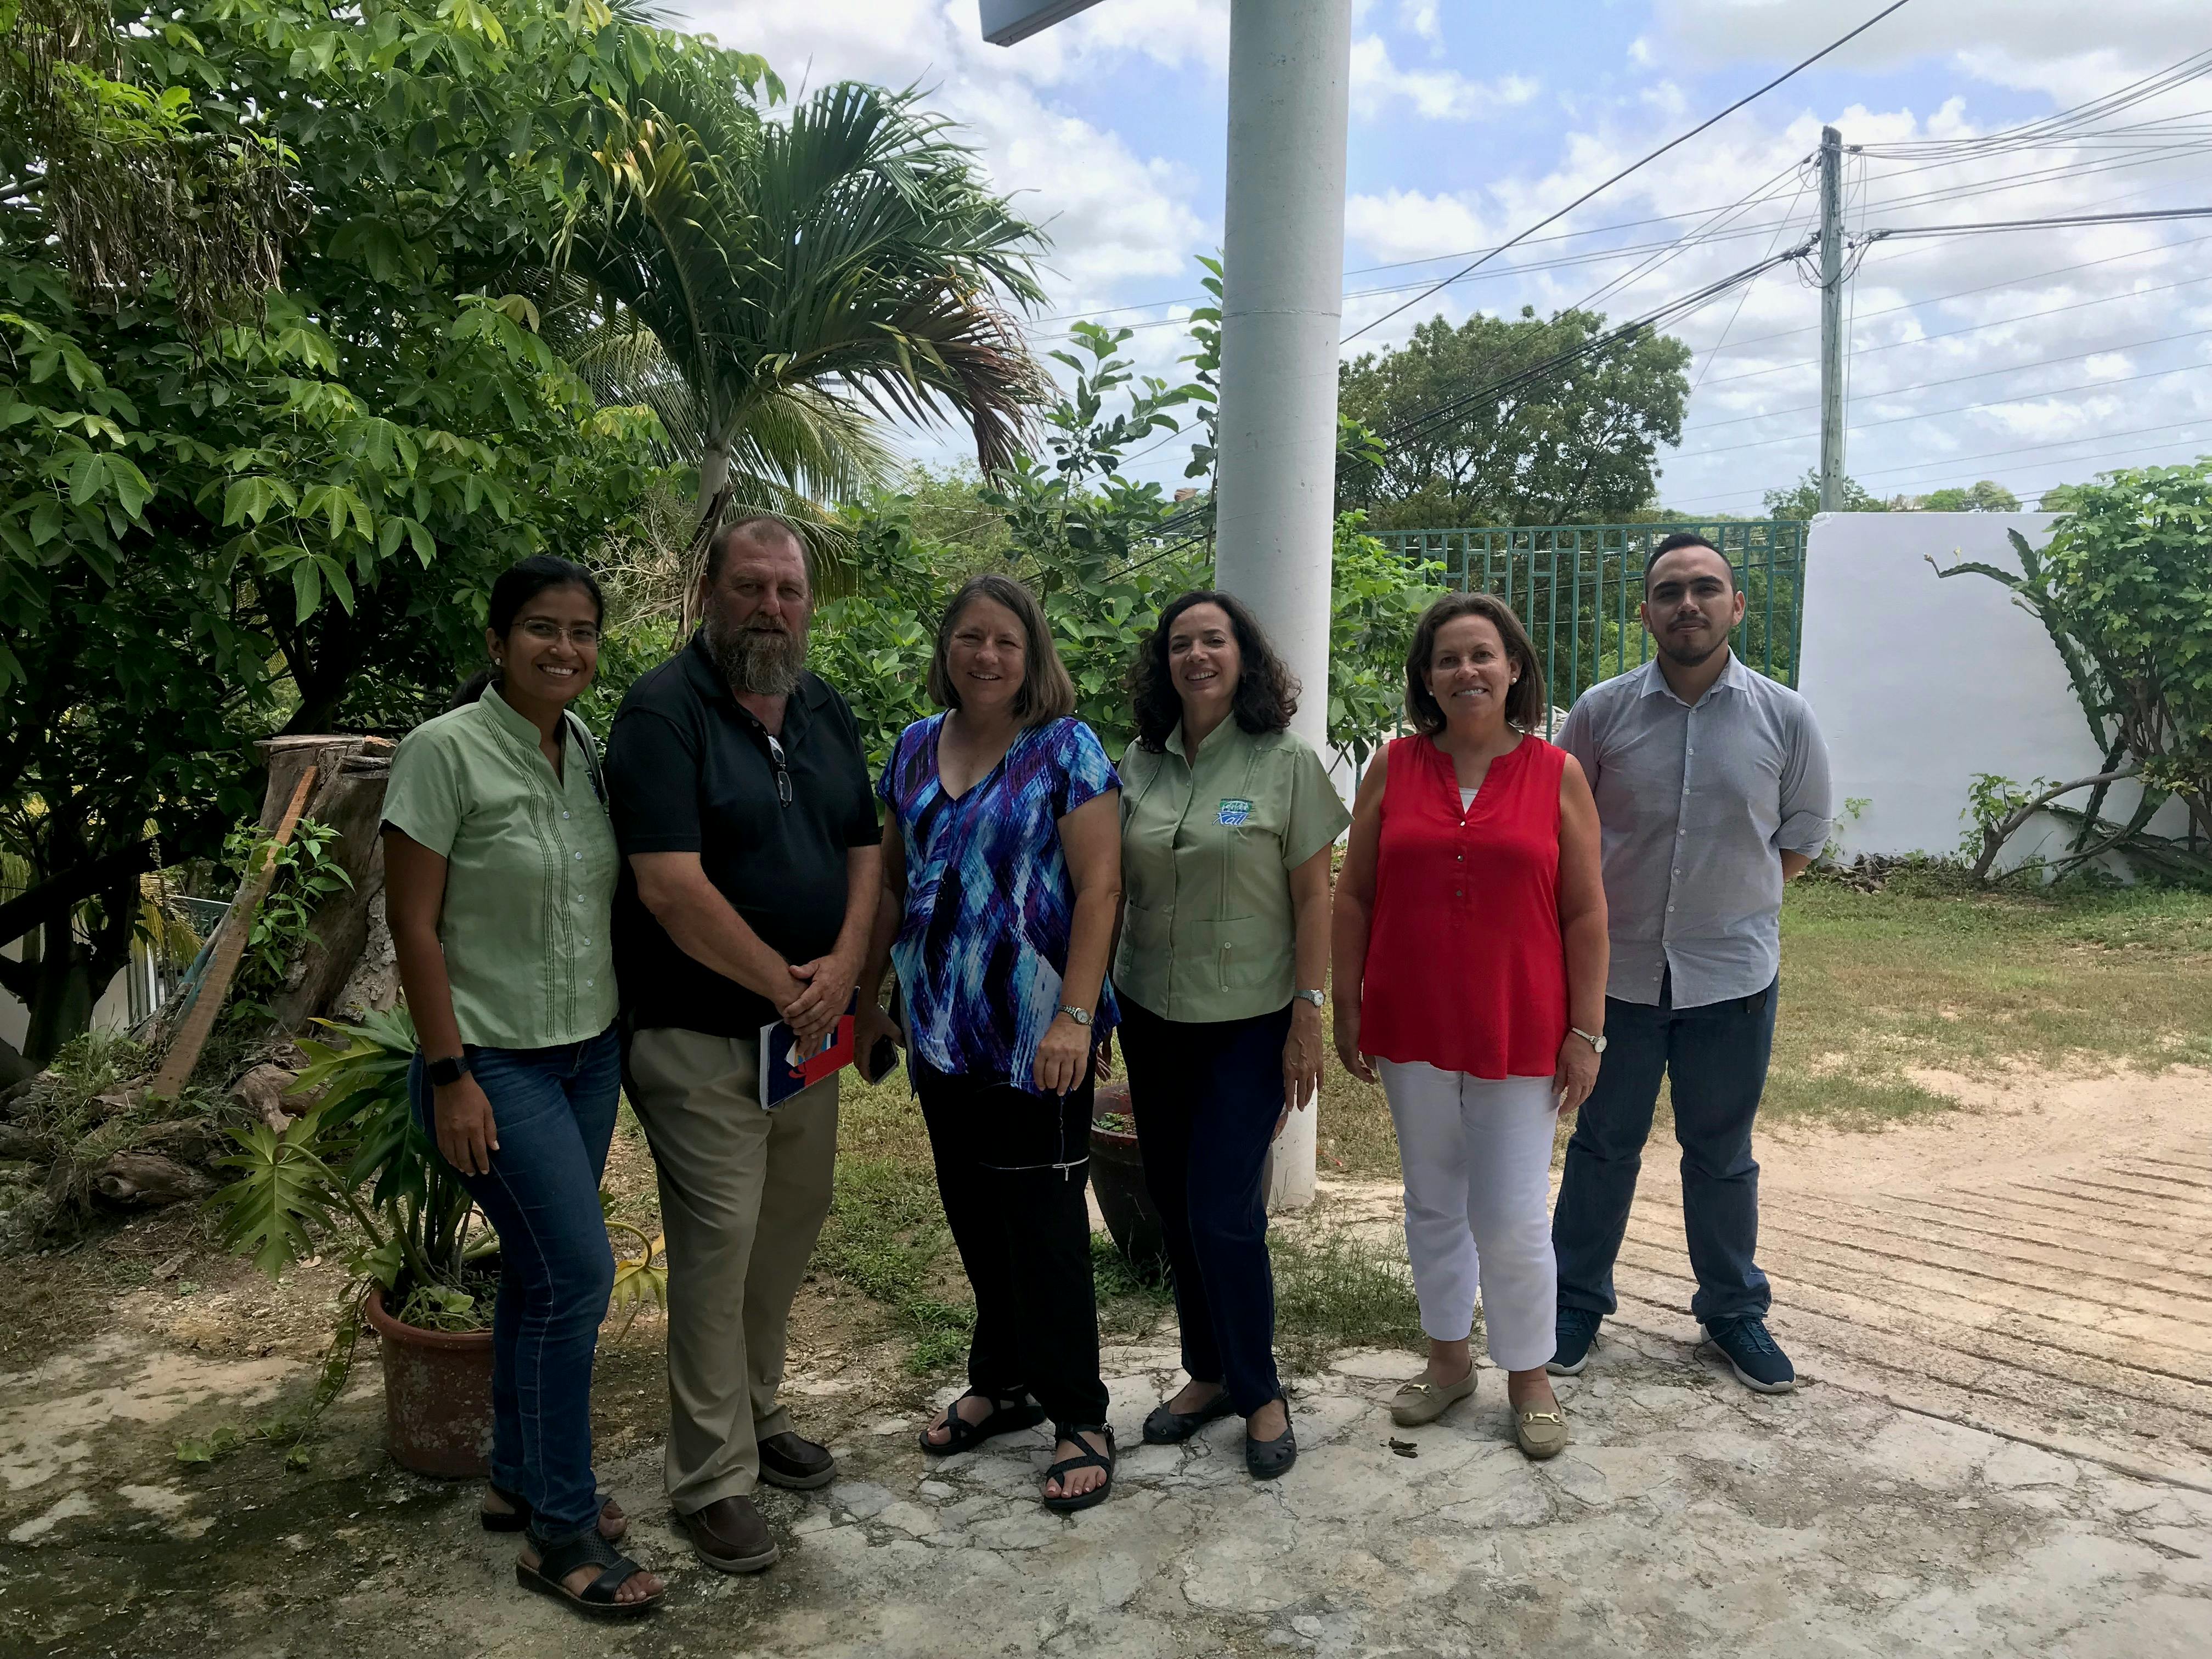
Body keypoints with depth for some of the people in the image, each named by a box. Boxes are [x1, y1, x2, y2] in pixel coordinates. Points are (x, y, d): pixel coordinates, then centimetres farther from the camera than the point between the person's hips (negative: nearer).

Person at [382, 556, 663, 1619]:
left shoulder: (587, 748, 4)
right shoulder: (445, 751, -14)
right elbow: (412, 925, -14)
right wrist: (449, 1074, -15)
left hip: (589, 1052, 6)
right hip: (495, 1061, -6)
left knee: (541, 1272, 14)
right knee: (576, 1271, -8)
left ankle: (520, 1481, 32)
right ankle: (560, 1533, 8)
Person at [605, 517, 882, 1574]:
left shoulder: (825, 712, 10)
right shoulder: (662, 712, -13)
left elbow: (865, 848, 10)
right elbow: (674, 888, -21)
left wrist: (841, 968, -7)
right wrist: (786, 986, -14)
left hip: (809, 1030, 7)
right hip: (701, 1036, -7)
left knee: (788, 1232, 17)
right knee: (716, 1248, -2)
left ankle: (756, 1415, 35)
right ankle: (712, 1479, 12)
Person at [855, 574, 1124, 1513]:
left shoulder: (1065, 749, -8)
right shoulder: (915, 749, 9)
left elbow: (1099, 887, -13)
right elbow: (893, 882, 15)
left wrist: (1074, 1017, -19)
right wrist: (868, 995, 12)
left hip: (1034, 1034, -5)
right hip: (940, 1027, 6)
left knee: (1045, 1221, 1)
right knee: (975, 1214, 15)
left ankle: (1079, 1417, 16)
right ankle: (1002, 1384, 32)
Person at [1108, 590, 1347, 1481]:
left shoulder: (1287, 762, -6)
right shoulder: (1138, 765, 4)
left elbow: (1313, 897, -7)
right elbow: (1110, 890, 10)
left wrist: (1308, 1019, -10)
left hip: (1248, 1023, -4)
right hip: (1152, 1018, 4)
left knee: (1223, 1209, -6)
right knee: (1174, 1205, 11)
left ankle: (1260, 1392, 15)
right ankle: (1207, 1373, 29)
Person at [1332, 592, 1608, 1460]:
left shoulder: (1557, 775, -3)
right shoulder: (1395, 767, 0)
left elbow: (1585, 913, -2)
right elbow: (1354, 897, 4)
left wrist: (1585, 1030, -4)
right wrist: (1346, 1008, 2)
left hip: (1517, 1032, -2)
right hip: (1413, 1028, 2)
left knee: (1512, 1217, 3)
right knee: (1433, 1202, 16)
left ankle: (1529, 1376, 25)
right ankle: (1449, 1357, 34)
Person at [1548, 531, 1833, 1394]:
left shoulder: (1784, 718, -4)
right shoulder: (1602, 711, -5)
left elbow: (1803, 834, 9)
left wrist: (1733, 895, 6)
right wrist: (1605, 905, 2)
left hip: (1734, 973, 0)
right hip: (1618, 968, 0)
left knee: (1721, 1154, 15)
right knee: (1603, 1143, 12)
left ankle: (1734, 1308, 32)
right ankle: (1578, 1300, 27)